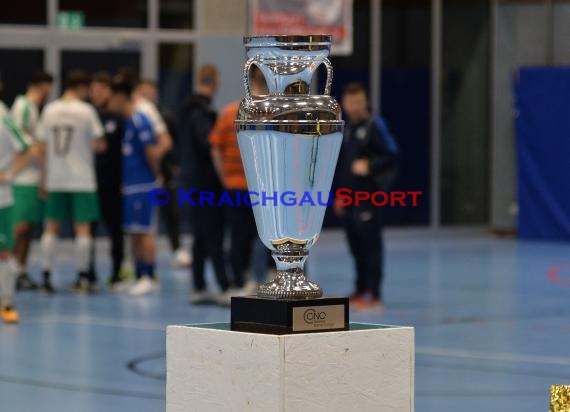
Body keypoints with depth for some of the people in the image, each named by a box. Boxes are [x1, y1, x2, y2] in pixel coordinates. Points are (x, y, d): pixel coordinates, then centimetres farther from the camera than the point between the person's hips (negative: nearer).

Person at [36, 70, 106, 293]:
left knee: (51, 227, 8)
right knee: (83, 227, 2)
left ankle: (46, 276, 5)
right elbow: (99, 145, -9)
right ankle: (82, 278, 2)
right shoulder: (86, 111, -8)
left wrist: (45, 178, 12)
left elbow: (43, 146, 6)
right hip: (82, 178, -4)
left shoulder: (49, 110, 4)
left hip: (55, 179, 4)